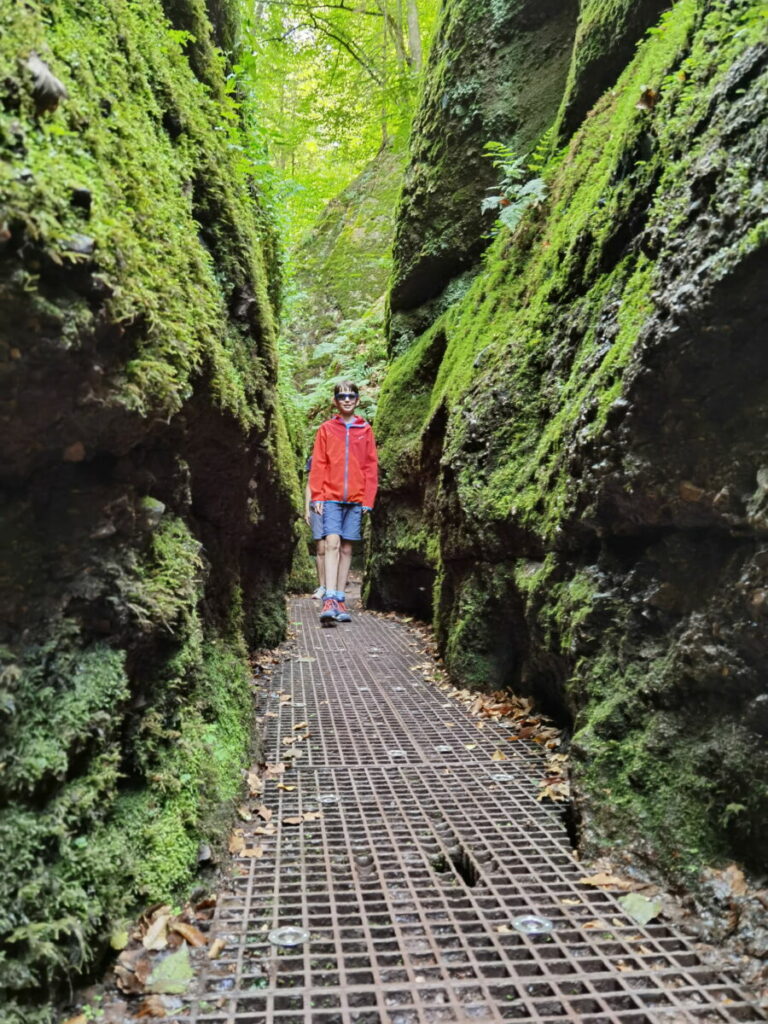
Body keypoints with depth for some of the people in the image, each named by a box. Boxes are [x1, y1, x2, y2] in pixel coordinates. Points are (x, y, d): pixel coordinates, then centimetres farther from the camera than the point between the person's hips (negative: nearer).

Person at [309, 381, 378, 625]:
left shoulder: (365, 430, 9)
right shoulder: (326, 429, 7)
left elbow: (371, 466, 7)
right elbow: (318, 465, 5)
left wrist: (368, 499, 1)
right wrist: (317, 496, -3)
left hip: (356, 499, 2)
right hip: (331, 497, -1)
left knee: (346, 548, 5)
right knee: (332, 543, -12)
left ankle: (340, 599, 12)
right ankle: (329, 600, -15)